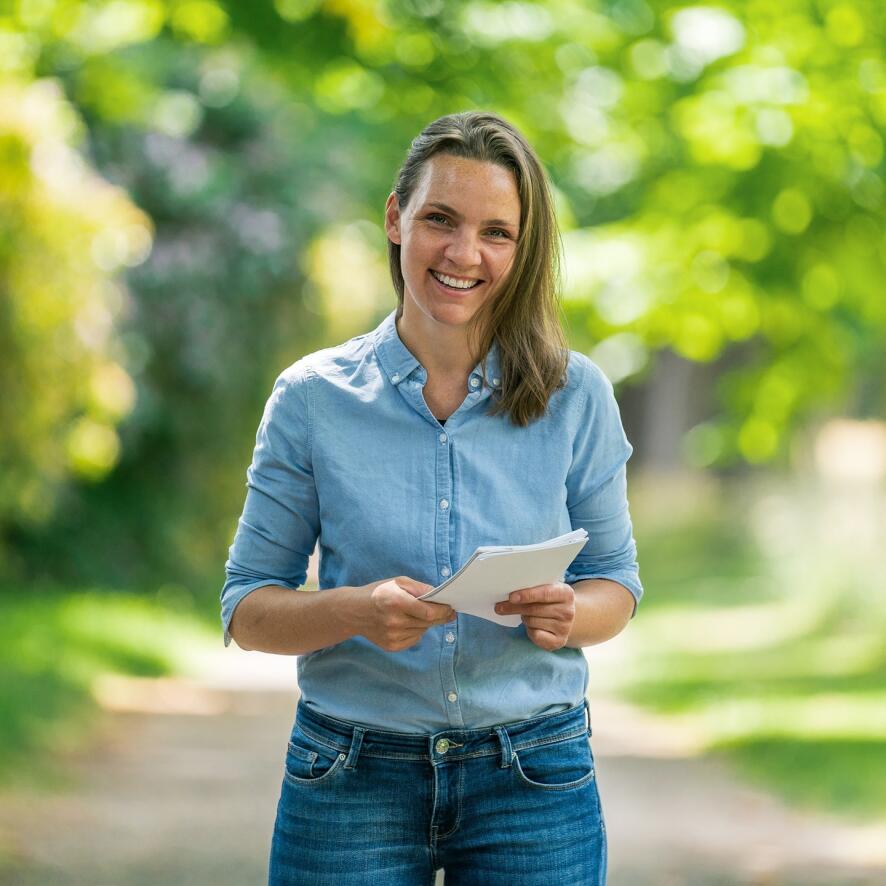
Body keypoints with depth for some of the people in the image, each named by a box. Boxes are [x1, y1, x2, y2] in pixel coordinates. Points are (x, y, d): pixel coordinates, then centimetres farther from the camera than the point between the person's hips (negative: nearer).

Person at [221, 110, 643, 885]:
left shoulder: (575, 395, -1)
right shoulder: (313, 398, -3)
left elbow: (615, 584, 8)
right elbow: (247, 608, 0)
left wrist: (570, 614, -15)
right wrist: (357, 610, -20)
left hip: (536, 780, 1)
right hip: (350, 783, 0)